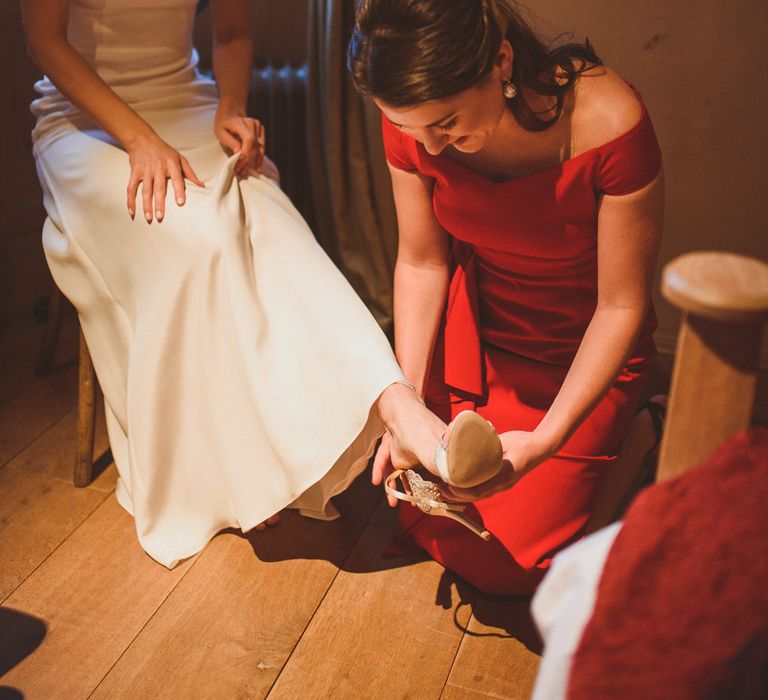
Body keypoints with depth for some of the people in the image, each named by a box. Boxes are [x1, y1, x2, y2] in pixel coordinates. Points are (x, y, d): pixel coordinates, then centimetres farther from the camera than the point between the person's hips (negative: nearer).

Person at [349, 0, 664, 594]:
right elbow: (421, 263, -7)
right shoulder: (413, 119, -19)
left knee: (498, 563, -2)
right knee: (426, 527, 8)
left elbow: (621, 307, -22)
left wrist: (545, 442, -30)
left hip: (582, 352, -3)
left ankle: (634, 438, 20)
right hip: (471, 327, 4)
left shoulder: (610, 125, -31)